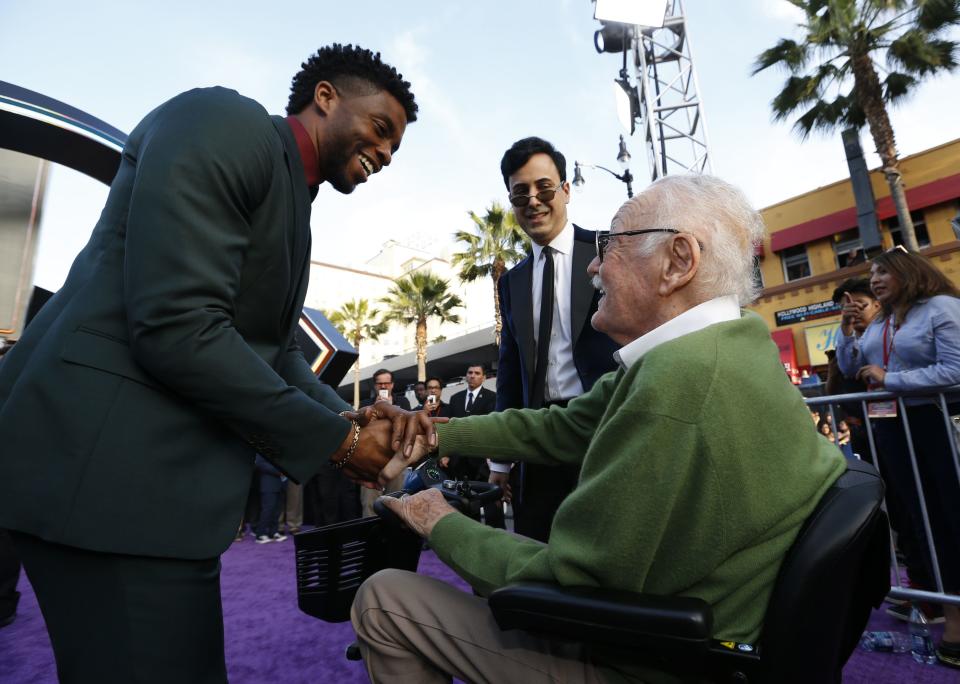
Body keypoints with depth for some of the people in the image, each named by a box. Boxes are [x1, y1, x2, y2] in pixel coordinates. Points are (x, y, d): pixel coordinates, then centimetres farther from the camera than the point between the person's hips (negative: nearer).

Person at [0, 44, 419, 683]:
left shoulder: (292, 206, 18)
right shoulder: (225, 122, -10)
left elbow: (277, 353, 18)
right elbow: (177, 329, -23)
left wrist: (352, 419, 2)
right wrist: (336, 440, -14)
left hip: (170, 468, 10)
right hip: (111, 463, -9)